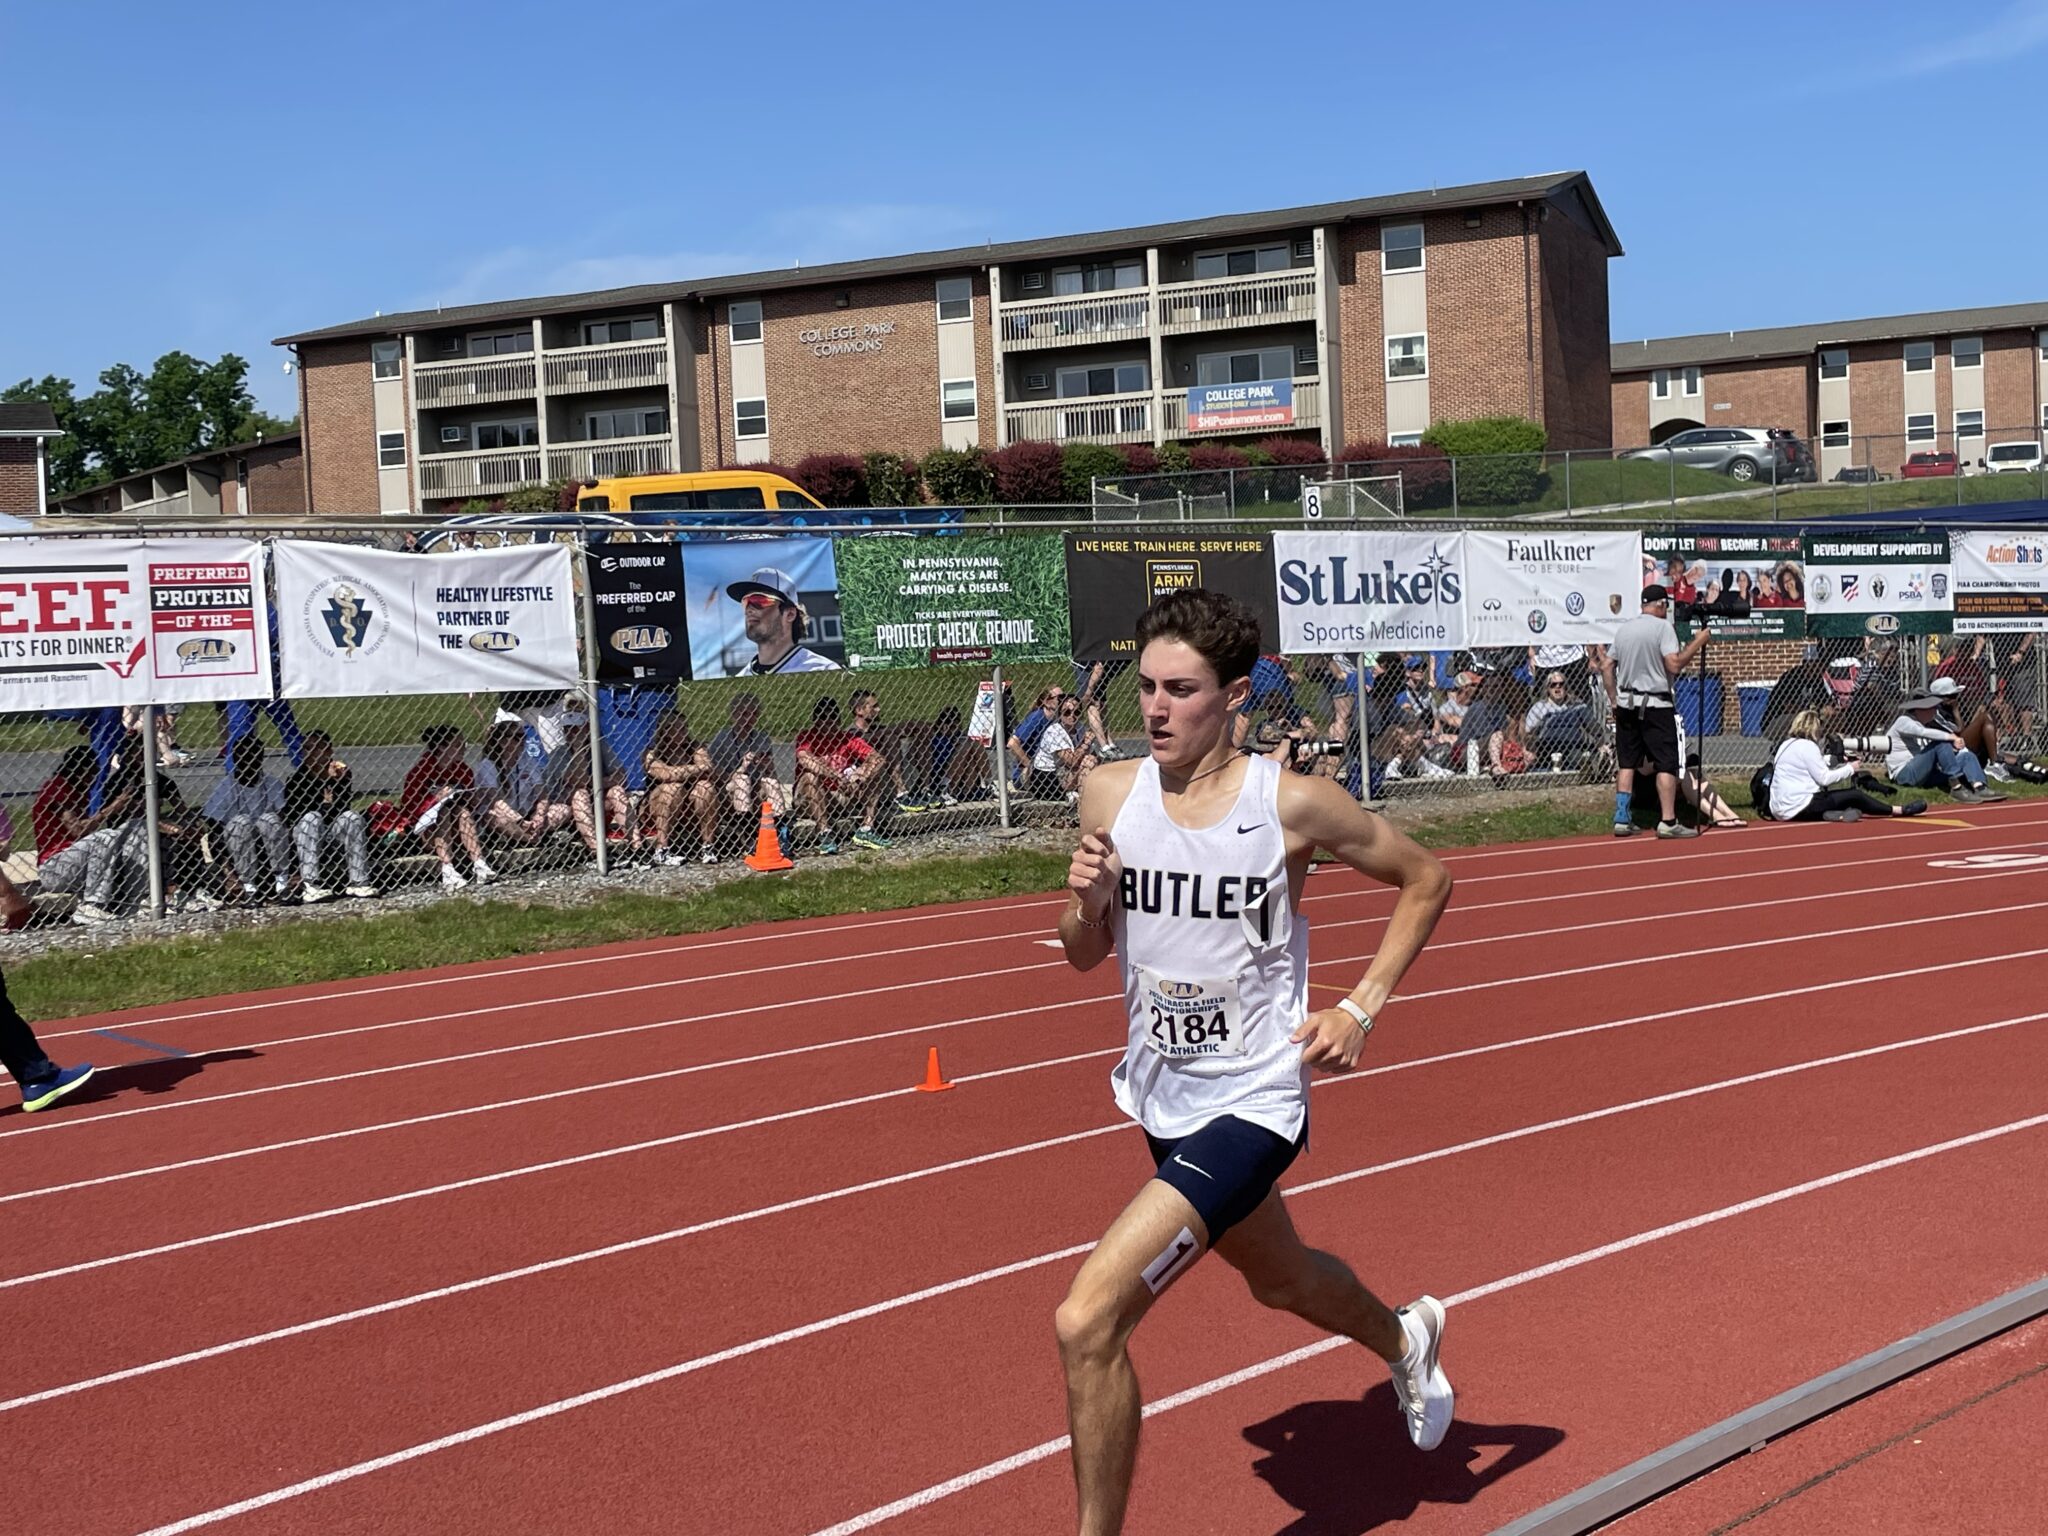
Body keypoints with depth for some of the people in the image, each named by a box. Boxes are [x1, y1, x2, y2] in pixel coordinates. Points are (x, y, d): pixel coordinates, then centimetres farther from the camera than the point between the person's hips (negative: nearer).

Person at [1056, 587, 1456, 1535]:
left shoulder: (1293, 804, -17)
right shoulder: (1109, 793, -5)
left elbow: (1425, 881, 0)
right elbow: (1084, 955, 6)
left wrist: (1361, 1008, -7)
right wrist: (1087, 902, -16)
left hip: (1252, 1104, -6)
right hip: (1163, 1099, 6)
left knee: (1086, 1323, -19)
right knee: (1278, 1282, 31)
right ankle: (1404, 1340, 64)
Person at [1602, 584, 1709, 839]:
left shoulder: (1623, 629, 10)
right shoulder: (1663, 627, -9)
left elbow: (1607, 669, 11)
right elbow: (1675, 665, -19)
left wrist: (1614, 700, 17)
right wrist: (1697, 642, -8)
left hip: (1626, 705, 6)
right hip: (1655, 705, -6)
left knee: (1626, 763, 9)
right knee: (1667, 763, -2)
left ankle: (1622, 820, 8)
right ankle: (1667, 822, -5)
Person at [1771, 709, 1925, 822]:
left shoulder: (1787, 744, 15)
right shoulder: (1807, 746, -12)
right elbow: (1824, 778, -13)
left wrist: (1839, 763, 12)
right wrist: (1849, 769, 0)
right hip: (1798, 809, -9)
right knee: (1854, 796, 0)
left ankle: (1835, 814, -3)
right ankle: (1899, 810, 11)